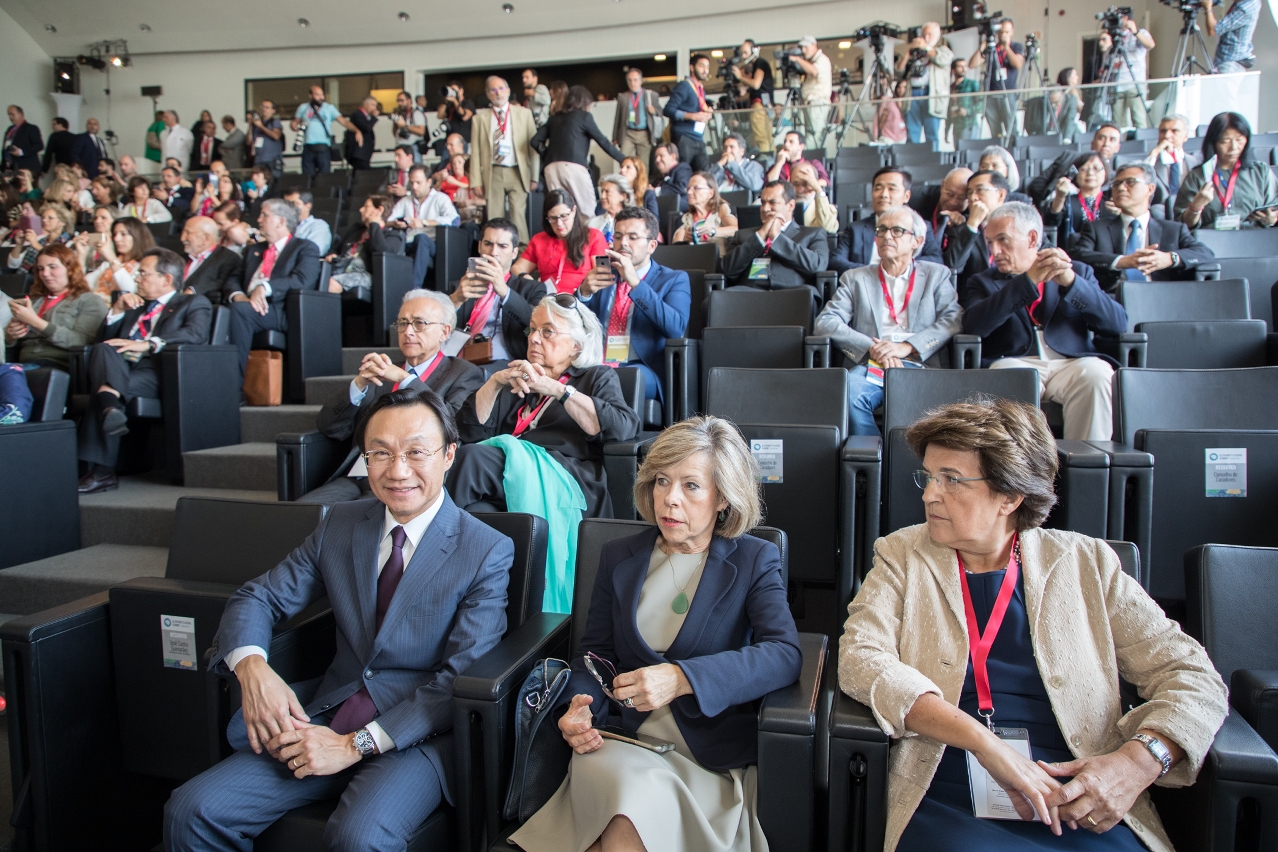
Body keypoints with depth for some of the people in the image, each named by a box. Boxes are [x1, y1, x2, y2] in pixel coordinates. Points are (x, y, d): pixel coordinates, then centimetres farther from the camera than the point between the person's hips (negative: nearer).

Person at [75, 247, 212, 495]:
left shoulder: (194, 303, 17)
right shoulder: (135, 306, 37)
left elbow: (196, 333, -7)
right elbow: (102, 338, 30)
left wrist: (149, 344, -18)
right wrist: (117, 310, 14)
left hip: (154, 369, -5)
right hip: (119, 368, 5)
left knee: (105, 390, -33)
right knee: (102, 349, -30)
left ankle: (101, 471, -37)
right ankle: (111, 409, -52)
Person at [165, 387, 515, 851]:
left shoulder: (489, 552, -9)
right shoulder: (341, 524, 8)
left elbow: (462, 678, -13)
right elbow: (258, 597, 9)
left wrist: (356, 744, -18)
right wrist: (252, 667, -14)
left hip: (417, 735, -4)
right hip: (322, 721, 5)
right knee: (190, 812, -11)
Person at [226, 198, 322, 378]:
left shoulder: (305, 248, 9)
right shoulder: (254, 249, 31)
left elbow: (304, 280, -10)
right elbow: (235, 278, 19)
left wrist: (266, 287, -20)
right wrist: (237, 295, -5)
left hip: (283, 312, -6)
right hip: (249, 306, 6)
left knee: (240, 309, -32)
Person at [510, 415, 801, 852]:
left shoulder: (755, 560, 3)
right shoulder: (619, 557, 13)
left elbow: (785, 655, -13)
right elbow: (594, 652, 15)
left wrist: (682, 678, -26)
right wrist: (578, 706, -9)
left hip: (712, 752, -2)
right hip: (621, 735, 3)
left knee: (639, 811, -30)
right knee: (633, 795, -30)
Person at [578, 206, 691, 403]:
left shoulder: (674, 280, 9)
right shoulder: (604, 276, 20)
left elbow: (676, 327, -11)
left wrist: (636, 283, -18)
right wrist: (584, 292, -9)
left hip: (643, 370, -3)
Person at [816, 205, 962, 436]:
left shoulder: (936, 275, 21)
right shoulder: (855, 278, 20)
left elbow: (954, 319, 5)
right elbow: (824, 322, 5)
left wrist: (908, 346, -11)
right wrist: (870, 347, -10)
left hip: (919, 366, -1)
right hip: (869, 367, 1)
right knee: (849, 393, -34)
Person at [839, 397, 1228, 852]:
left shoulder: (1085, 564, 9)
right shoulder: (901, 556, 8)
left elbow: (1193, 676, 7)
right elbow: (859, 658, -8)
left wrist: (1139, 761, -14)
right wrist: (983, 742, -19)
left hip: (1084, 813, 3)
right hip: (946, 809, -2)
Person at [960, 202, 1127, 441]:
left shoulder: (1078, 272, 20)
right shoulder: (983, 282, 17)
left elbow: (1118, 323, 4)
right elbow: (975, 325, -6)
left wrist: (1071, 281, -11)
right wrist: (1028, 280, -14)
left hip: (1070, 364, 1)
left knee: (1095, 373, -30)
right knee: (1007, 375, -34)